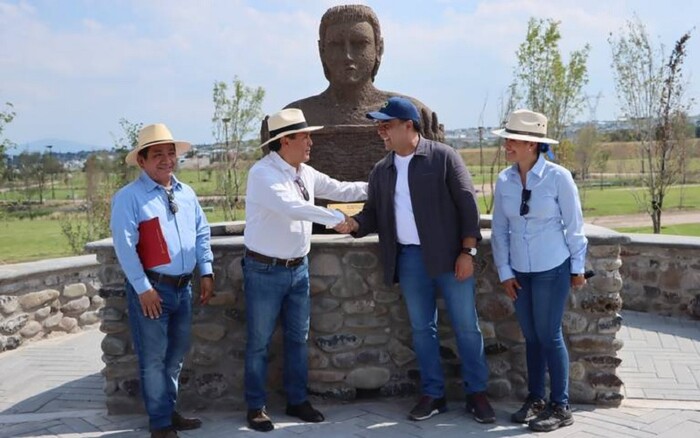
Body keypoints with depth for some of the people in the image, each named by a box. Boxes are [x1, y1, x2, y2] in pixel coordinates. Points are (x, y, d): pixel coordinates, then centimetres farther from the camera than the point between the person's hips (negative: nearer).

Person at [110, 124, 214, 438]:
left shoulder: (186, 193, 11)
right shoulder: (129, 197, -11)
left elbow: (202, 233, 16)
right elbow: (125, 246, -16)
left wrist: (206, 272, 8)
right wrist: (143, 288, -17)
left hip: (183, 287, 7)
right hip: (151, 289, -6)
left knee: (176, 354, 17)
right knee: (153, 359, 2)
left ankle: (170, 411, 32)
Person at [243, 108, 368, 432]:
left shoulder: (306, 173, 4)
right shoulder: (263, 173, -19)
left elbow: (340, 189, 14)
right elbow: (292, 207, -32)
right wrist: (335, 219, -27)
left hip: (299, 269, 7)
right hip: (265, 271, -7)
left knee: (298, 338, 15)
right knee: (259, 342, 6)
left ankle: (297, 401, 30)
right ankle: (255, 407, 20)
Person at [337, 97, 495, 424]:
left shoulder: (444, 157, -5)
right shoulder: (381, 170, 10)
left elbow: (467, 204, -7)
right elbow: (374, 213, 11)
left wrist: (467, 251, -12)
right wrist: (353, 223, -12)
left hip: (449, 255, -4)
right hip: (409, 259, 4)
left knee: (466, 326, 3)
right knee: (422, 328, 9)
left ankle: (477, 393, 14)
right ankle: (433, 394, 20)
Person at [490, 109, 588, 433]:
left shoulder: (558, 177, -14)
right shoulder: (504, 180, -3)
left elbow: (574, 225, -5)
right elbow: (499, 229, 3)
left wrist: (578, 267, 0)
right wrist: (504, 272, 2)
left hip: (552, 269, -4)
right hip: (520, 271, 4)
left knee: (549, 335, 0)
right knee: (531, 336, 12)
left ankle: (560, 407, 13)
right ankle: (535, 399, 26)